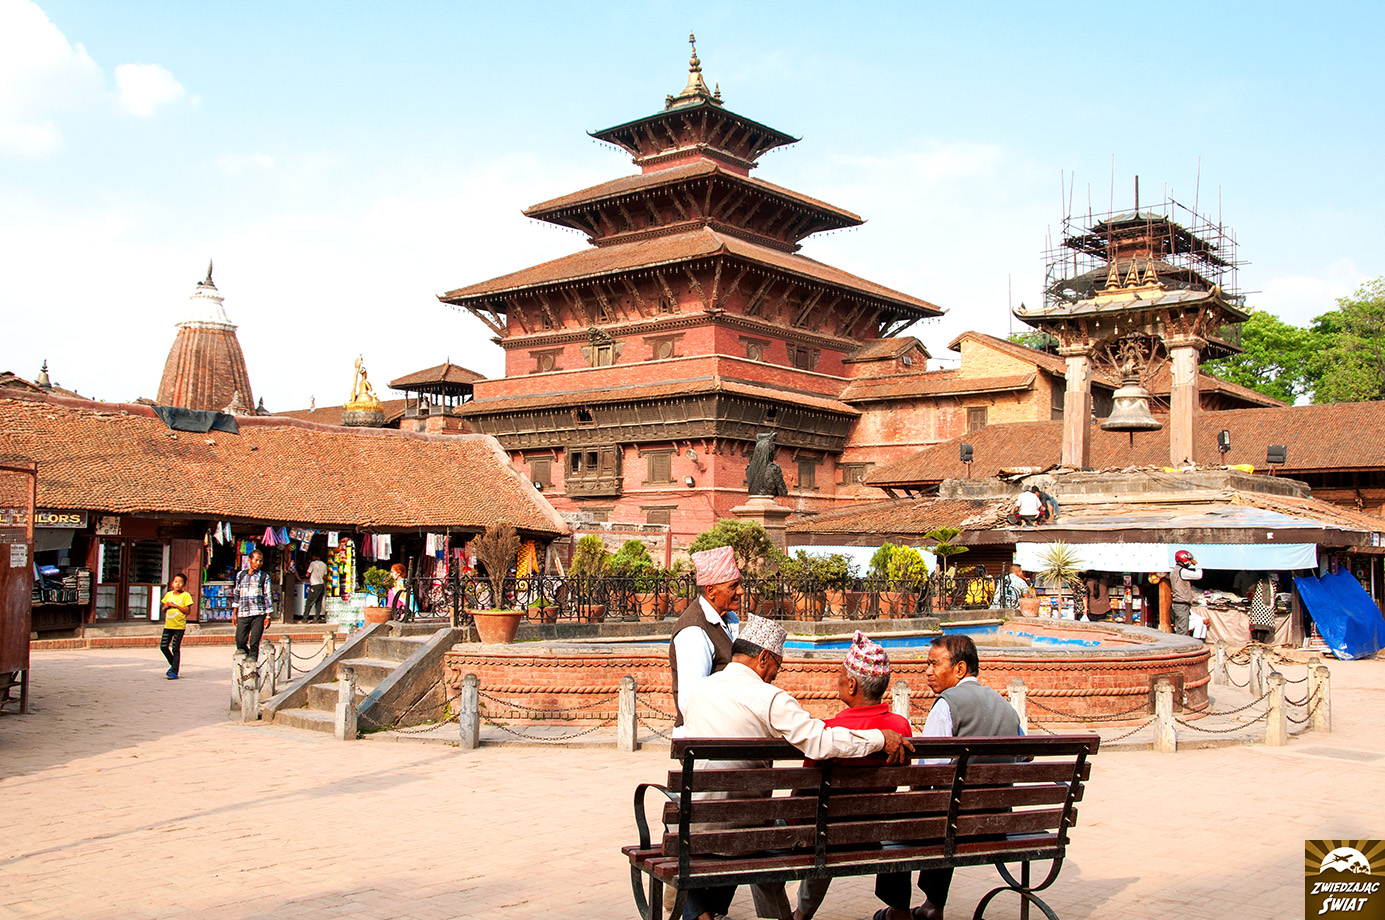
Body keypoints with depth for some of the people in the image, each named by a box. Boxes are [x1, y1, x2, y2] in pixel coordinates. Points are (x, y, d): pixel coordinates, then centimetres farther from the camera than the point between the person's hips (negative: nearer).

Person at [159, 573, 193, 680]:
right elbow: (163, 609, 17)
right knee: (163, 646, 4)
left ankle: (174, 672, 0)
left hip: (179, 626, -6)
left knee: (175, 649, -5)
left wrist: (175, 605, -17)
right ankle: (173, 664, 26)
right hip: (168, 625, 6)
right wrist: (166, 606, -6)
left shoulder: (185, 595, -5)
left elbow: (188, 611, -10)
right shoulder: (168, 595, 11)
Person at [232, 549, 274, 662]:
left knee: (254, 643, -6)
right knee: (240, 642, 1)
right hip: (242, 614, 2)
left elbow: (268, 596, 4)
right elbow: (236, 594, 18)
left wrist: (268, 616, -1)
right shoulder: (240, 575, 13)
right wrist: (234, 613, 15)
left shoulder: (264, 576, 5)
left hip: (258, 614, -2)